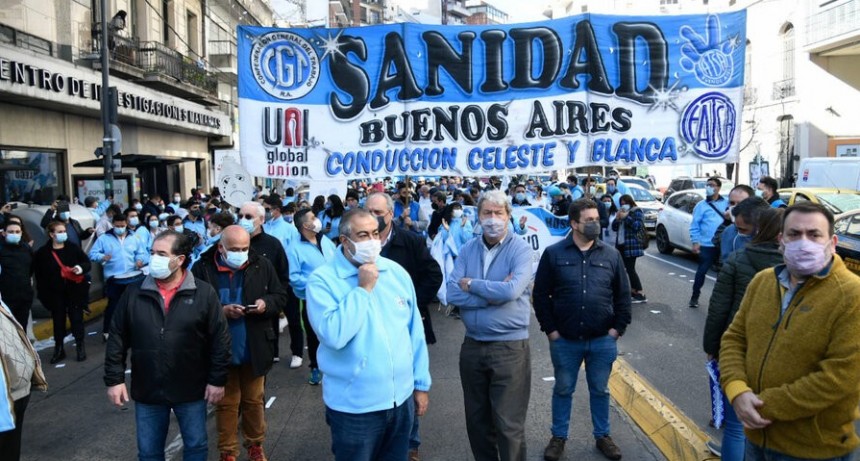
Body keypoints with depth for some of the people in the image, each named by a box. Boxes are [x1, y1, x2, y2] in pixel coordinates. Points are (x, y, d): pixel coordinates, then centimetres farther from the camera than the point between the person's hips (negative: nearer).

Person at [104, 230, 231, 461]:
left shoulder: (204, 293, -10)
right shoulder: (134, 294, -3)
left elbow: (220, 339, -7)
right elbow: (117, 339, 3)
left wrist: (217, 380, -8)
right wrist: (114, 379, -1)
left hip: (191, 390, -2)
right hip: (147, 391, 2)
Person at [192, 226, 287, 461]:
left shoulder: (262, 265, -4)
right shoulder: (202, 269, -10)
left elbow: (280, 296, 4)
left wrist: (266, 304, -17)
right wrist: (221, 311, -22)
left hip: (254, 350, 2)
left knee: (254, 401, 17)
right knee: (226, 403, 12)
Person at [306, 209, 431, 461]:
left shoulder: (396, 272, 2)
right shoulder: (322, 279, -13)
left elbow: (415, 331, 8)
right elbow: (333, 335, -27)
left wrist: (421, 383, 10)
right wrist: (363, 289, -20)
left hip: (402, 397, 5)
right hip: (354, 406, -4)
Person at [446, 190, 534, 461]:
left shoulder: (520, 249, -9)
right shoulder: (467, 250, 3)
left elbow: (511, 291, -25)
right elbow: (453, 294, -8)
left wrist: (471, 284, -12)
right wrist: (493, 294, -17)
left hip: (510, 347, -5)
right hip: (472, 345, 5)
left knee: (508, 424, 5)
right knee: (476, 419, 19)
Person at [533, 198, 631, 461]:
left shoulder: (611, 255, 0)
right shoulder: (553, 254, -6)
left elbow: (623, 295, 5)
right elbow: (541, 294, -4)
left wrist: (618, 328, -1)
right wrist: (550, 329, -7)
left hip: (603, 341, 1)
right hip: (564, 340, -1)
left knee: (600, 391, 17)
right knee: (563, 390, 14)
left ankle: (602, 436, 35)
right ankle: (558, 437, 31)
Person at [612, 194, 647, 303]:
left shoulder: (637, 211, -2)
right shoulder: (622, 212, 20)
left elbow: (638, 226, -17)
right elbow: (614, 228, 15)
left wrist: (626, 217, -18)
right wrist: (617, 219, -4)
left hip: (631, 245, -8)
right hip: (621, 245, 8)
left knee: (630, 269, -13)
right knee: (628, 268, 8)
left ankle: (640, 295, -11)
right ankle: (633, 291, 16)